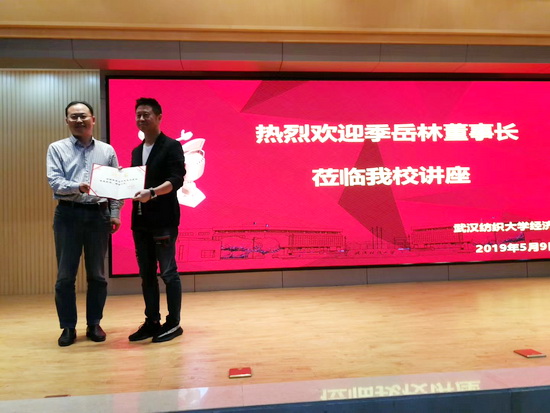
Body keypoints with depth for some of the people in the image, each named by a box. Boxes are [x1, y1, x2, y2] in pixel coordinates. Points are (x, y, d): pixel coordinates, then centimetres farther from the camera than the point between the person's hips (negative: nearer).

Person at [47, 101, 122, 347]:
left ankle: (94, 324, 18)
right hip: (68, 215, -1)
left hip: (99, 215, 1)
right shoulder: (57, 149, 6)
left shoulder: (107, 150, 11)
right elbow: (54, 181, -7)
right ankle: (68, 327, 14)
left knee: (97, 274, 7)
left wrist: (115, 214, -3)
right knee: (65, 275, 2)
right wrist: (77, 187, -26)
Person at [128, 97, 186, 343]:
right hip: (140, 220, 7)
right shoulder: (136, 152, 19)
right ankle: (152, 321, 20)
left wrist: (152, 193, -29)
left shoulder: (172, 146, -3)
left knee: (168, 272, -2)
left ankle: (173, 323, 8)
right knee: (146, 274, 10)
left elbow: (177, 180, -14)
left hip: (164, 219, -7)